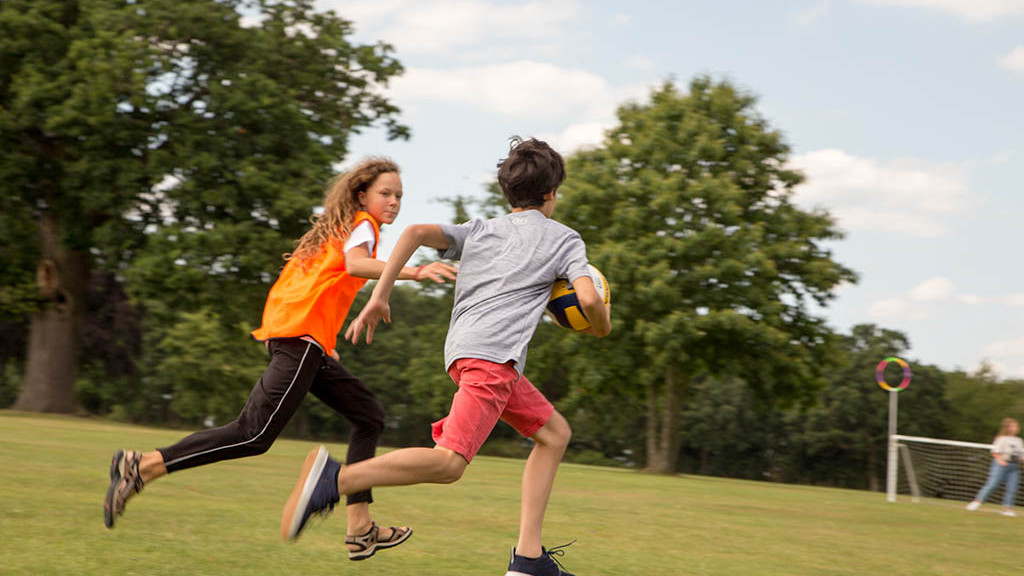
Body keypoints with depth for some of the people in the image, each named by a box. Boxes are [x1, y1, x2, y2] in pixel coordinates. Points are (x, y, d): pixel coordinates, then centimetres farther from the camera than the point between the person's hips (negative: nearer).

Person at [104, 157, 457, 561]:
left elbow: (296, 271, 28)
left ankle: (360, 531, 8)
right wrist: (413, 272, -33)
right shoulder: (361, 224, 0)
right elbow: (355, 264, -22)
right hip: (303, 335, -10)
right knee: (254, 435, -17)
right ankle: (142, 467, -19)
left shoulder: (338, 227, 27)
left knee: (369, 415, 13)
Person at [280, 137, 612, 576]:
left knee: (555, 433, 20)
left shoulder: (478, 231, 26)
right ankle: (335, 478, -38)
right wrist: (602, 325, 20)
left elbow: (417, 232, 9)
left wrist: (379, 297, 5)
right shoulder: (563, 238, 14)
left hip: (464, 350, 8)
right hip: (493, 353, -8)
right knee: (449, 461, -22)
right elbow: (587, 297, -3)